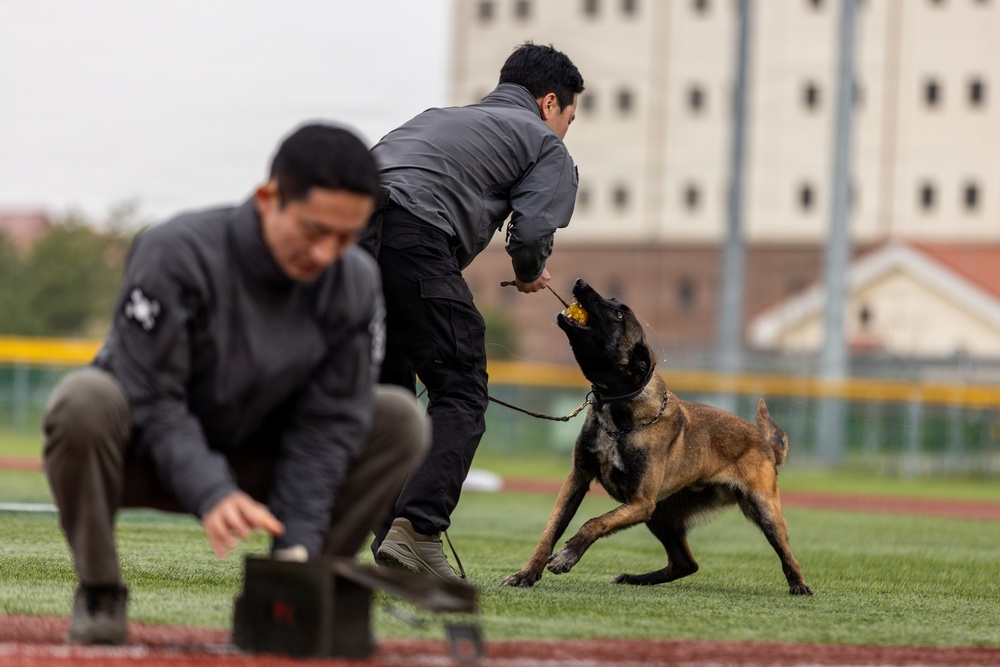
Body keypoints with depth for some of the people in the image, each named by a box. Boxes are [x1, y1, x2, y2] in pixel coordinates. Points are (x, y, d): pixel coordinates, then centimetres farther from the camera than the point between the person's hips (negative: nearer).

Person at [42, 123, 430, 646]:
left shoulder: (354, 283, -13)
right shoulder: (175, 254, -26)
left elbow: (328, 424, -12)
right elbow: (153, 400, -26)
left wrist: (298, 541, -22)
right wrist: (213, 493, -40)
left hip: (253, 462, 4)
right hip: (147, 459, -4)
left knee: (402, 421, -12)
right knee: (85, 402, -38)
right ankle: (99, 594, -17)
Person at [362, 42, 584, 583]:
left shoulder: (440, 117, 38)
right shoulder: (546, 144, 18)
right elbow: (533, 230, 1)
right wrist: (529, 275, 22)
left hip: (346, 228, 7)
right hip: (414, 238, -7)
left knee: (386, 394, 18)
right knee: (460, 396, -2)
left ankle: (392, 535, 13)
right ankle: (417, 529, -17)